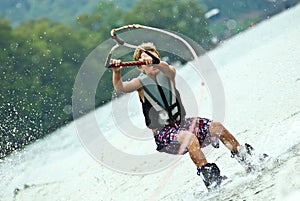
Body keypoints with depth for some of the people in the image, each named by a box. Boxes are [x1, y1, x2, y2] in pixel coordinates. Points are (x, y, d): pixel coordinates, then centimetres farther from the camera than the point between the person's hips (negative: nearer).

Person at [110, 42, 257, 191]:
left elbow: (168, 70, -25)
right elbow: (120, 88, -24)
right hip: (162, 133, -5)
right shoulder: (141, 82, -7)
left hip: (181, 123, 5)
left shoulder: (167, 73, 0)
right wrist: (116, 72, -45)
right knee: (189, 137, -33)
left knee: (217, 127, -7)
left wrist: (156, 63, -46)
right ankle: (208, 175, -36)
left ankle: (245, 158, 5)